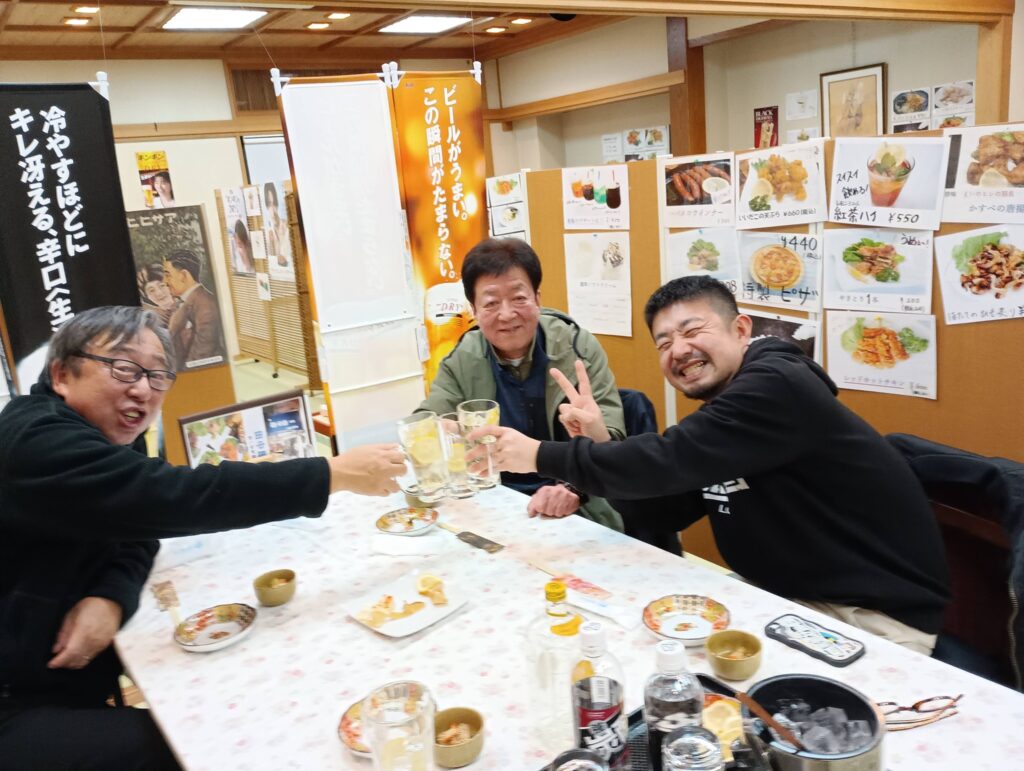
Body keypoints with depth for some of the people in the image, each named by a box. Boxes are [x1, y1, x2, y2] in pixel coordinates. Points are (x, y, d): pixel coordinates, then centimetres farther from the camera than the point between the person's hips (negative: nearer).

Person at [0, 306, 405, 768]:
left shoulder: (112, 432, 5)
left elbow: (137, 527, 5)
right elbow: (169, 498, -36)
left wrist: (110, 597, -19)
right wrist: (336, 473, -35)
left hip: (66, 670, 8)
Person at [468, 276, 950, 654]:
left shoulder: (777, 386, -22)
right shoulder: (720, 411, 6)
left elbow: (669, 462, -29)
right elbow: (662, 511, 6)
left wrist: (542, 456, -20)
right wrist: (597, 445, -9)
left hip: (877, 616, -8)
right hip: (789, 597, 9)